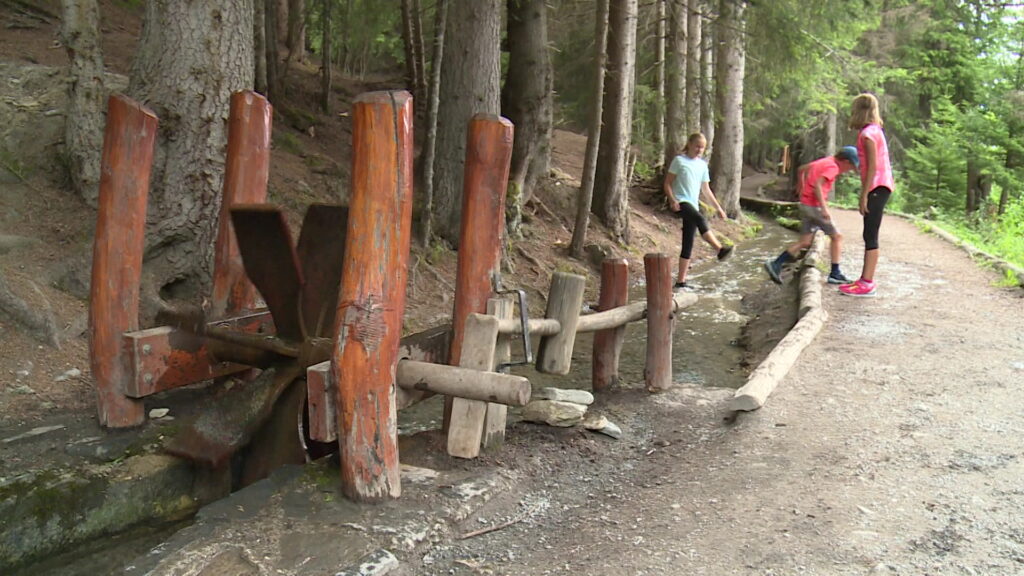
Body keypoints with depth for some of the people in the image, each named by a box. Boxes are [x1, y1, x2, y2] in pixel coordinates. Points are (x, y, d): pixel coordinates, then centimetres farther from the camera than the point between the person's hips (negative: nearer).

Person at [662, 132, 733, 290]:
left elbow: (706, 189, 23)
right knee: (700, 219, -34)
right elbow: (667, 184, -2)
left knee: (688, 244, 1)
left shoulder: (702, 165, 17)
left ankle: (681, 281, 4)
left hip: (693, 205, 6)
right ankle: (720, 250, -46)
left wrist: (718, 207, 19)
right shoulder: (679, 160, 1)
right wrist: (672, 200, -18)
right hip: (680, 203, -6)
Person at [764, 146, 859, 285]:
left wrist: (801, 191, 33)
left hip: (805, 204, 9)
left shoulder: (823, 162, 14)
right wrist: (824, 208, -29)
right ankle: (835, 273, 6)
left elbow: (801, 169, 25)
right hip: (815, 206, -9)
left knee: (805, 242, 9)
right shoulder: (833, 167, -11)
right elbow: (817, 185, -25)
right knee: (837, 236, 4)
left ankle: (776, 264, -1)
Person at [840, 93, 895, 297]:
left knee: (870, 236, -9)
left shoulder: (868, 133, -12)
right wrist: (866, 192, 15)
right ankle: (865, 280, 17)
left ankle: (867, 284, -8)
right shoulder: (875, 130, 16)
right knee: (870, 236, 12)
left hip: (876, 188, -9)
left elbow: (873, 166, -17)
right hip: (880, 187, 9)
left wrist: (864, 195, -17)